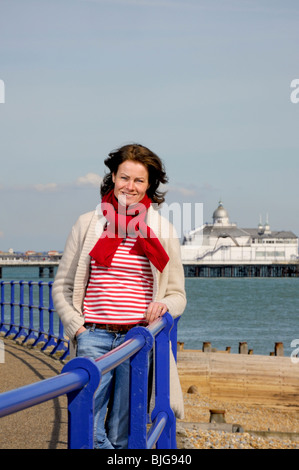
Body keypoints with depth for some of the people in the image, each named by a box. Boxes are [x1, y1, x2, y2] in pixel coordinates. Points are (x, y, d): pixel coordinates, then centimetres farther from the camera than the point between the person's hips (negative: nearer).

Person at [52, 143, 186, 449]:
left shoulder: (162, 230, 10)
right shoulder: (87, 224, 8)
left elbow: (177, 295, 14)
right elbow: (61, 286, 12)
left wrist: (164, 305, -8)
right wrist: (77, 328, -1)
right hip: (94, 338, 0)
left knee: (122, 436, 4)